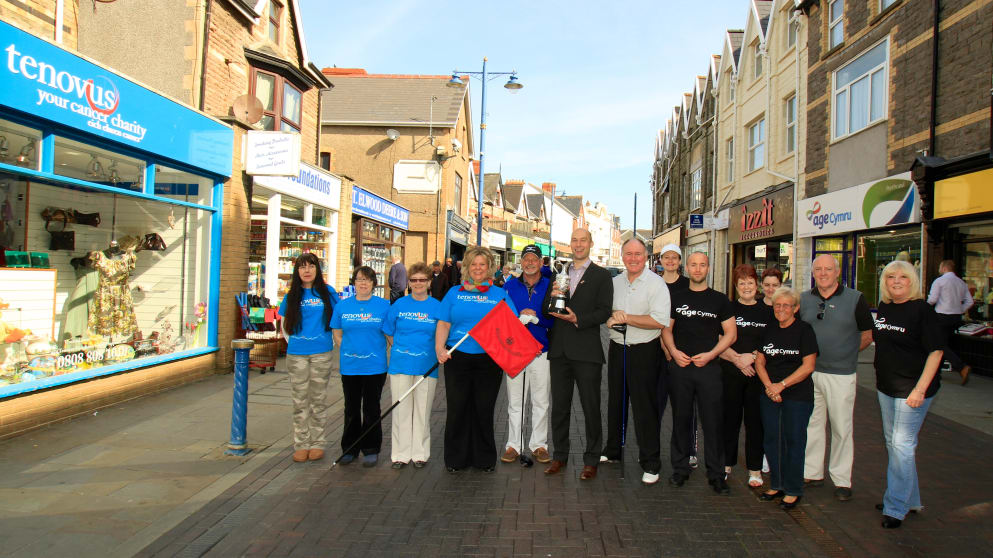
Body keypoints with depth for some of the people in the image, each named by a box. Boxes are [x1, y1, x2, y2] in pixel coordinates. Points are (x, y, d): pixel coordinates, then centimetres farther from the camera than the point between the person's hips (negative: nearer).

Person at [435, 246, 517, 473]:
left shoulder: (500, 294, 9)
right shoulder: (454, 293, 10)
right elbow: (443, 324, 5)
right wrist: (439, 348, -10)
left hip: (488, 360, 0)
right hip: (458, 358, 0)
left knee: (484, 410, 5)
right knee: (457, 409, 4)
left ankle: (485, 458, 21)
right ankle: (456, 459, 19)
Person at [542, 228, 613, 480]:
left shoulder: (602, 276, 0)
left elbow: (604, 312, -7)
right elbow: (546, 310, 11)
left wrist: (578, 319, -20)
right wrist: (552, 297, -10)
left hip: (587, 351, -4)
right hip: (560, 349, 4)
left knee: (591, 407, 3)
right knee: (559, 406, 12)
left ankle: (591, 460, 16)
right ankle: (559, 455, 25)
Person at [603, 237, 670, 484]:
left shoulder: (656, 283, -9)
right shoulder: (615, 282, 9)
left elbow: (660, 321, -18)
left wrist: (627, 318, -18)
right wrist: (610, 319, -9)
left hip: (644, 352, -6)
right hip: (617, 349, 6)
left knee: (645, 407, -2)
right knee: (615, 402, 16)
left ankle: (651, 463, 10)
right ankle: (612, 450, 33)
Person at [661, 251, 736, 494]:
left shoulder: (720, 300, 5)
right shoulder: (676, 298, 10)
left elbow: (731, 333, 4)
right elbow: (666, 329, 12)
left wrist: (710, 354, -9)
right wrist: (674, 351, -6)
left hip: (709, 367, -1)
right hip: (680, 365, 2)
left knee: (713, 421, -1)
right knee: (681, 419, 8)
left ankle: (716, 473, 10)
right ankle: (680, 468, 20)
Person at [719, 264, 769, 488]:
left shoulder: (767, 312, 8)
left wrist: (753, 356, -10)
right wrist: (737, 359, -13)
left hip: (758, 374, 1)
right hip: (730, 374, -1)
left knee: (755, 420, 4)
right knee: (730, 419, 5)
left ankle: (754, 469, 14)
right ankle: (726, 463, 18)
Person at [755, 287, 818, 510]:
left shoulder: (804, 330, -5)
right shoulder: (769, 330, 10)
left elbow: (808, 366, -10)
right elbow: (759, 362, 10)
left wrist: (781, 385, -14)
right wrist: (769, 386, -6)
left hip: (798, 395, -5)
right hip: (770, 395, 5)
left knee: (793, 440, 1)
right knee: (772, 440, 9)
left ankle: (793, 490, 14)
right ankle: (777, 485, 23)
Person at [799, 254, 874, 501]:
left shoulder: (855, 299, -2)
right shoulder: (804, 299, 7)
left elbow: (868, 335, 4)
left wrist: (846, 352, 0)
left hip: (841, 374, -3)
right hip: (808, 372, 3)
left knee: (842, 428, 4)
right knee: (811, 424, 11)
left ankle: (842, 480, 16)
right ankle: (812, 473, 24)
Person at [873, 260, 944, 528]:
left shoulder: (922, 310, -12)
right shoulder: (884, 308, 8)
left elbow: (935, 351, -14)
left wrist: (920, 388, -19)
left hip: (912, 388, -7)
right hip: (886, 386, 8)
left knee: (902, 444, -6)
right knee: (892, 442, 15)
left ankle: (896, 508, 4)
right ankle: (909, 499, 30)